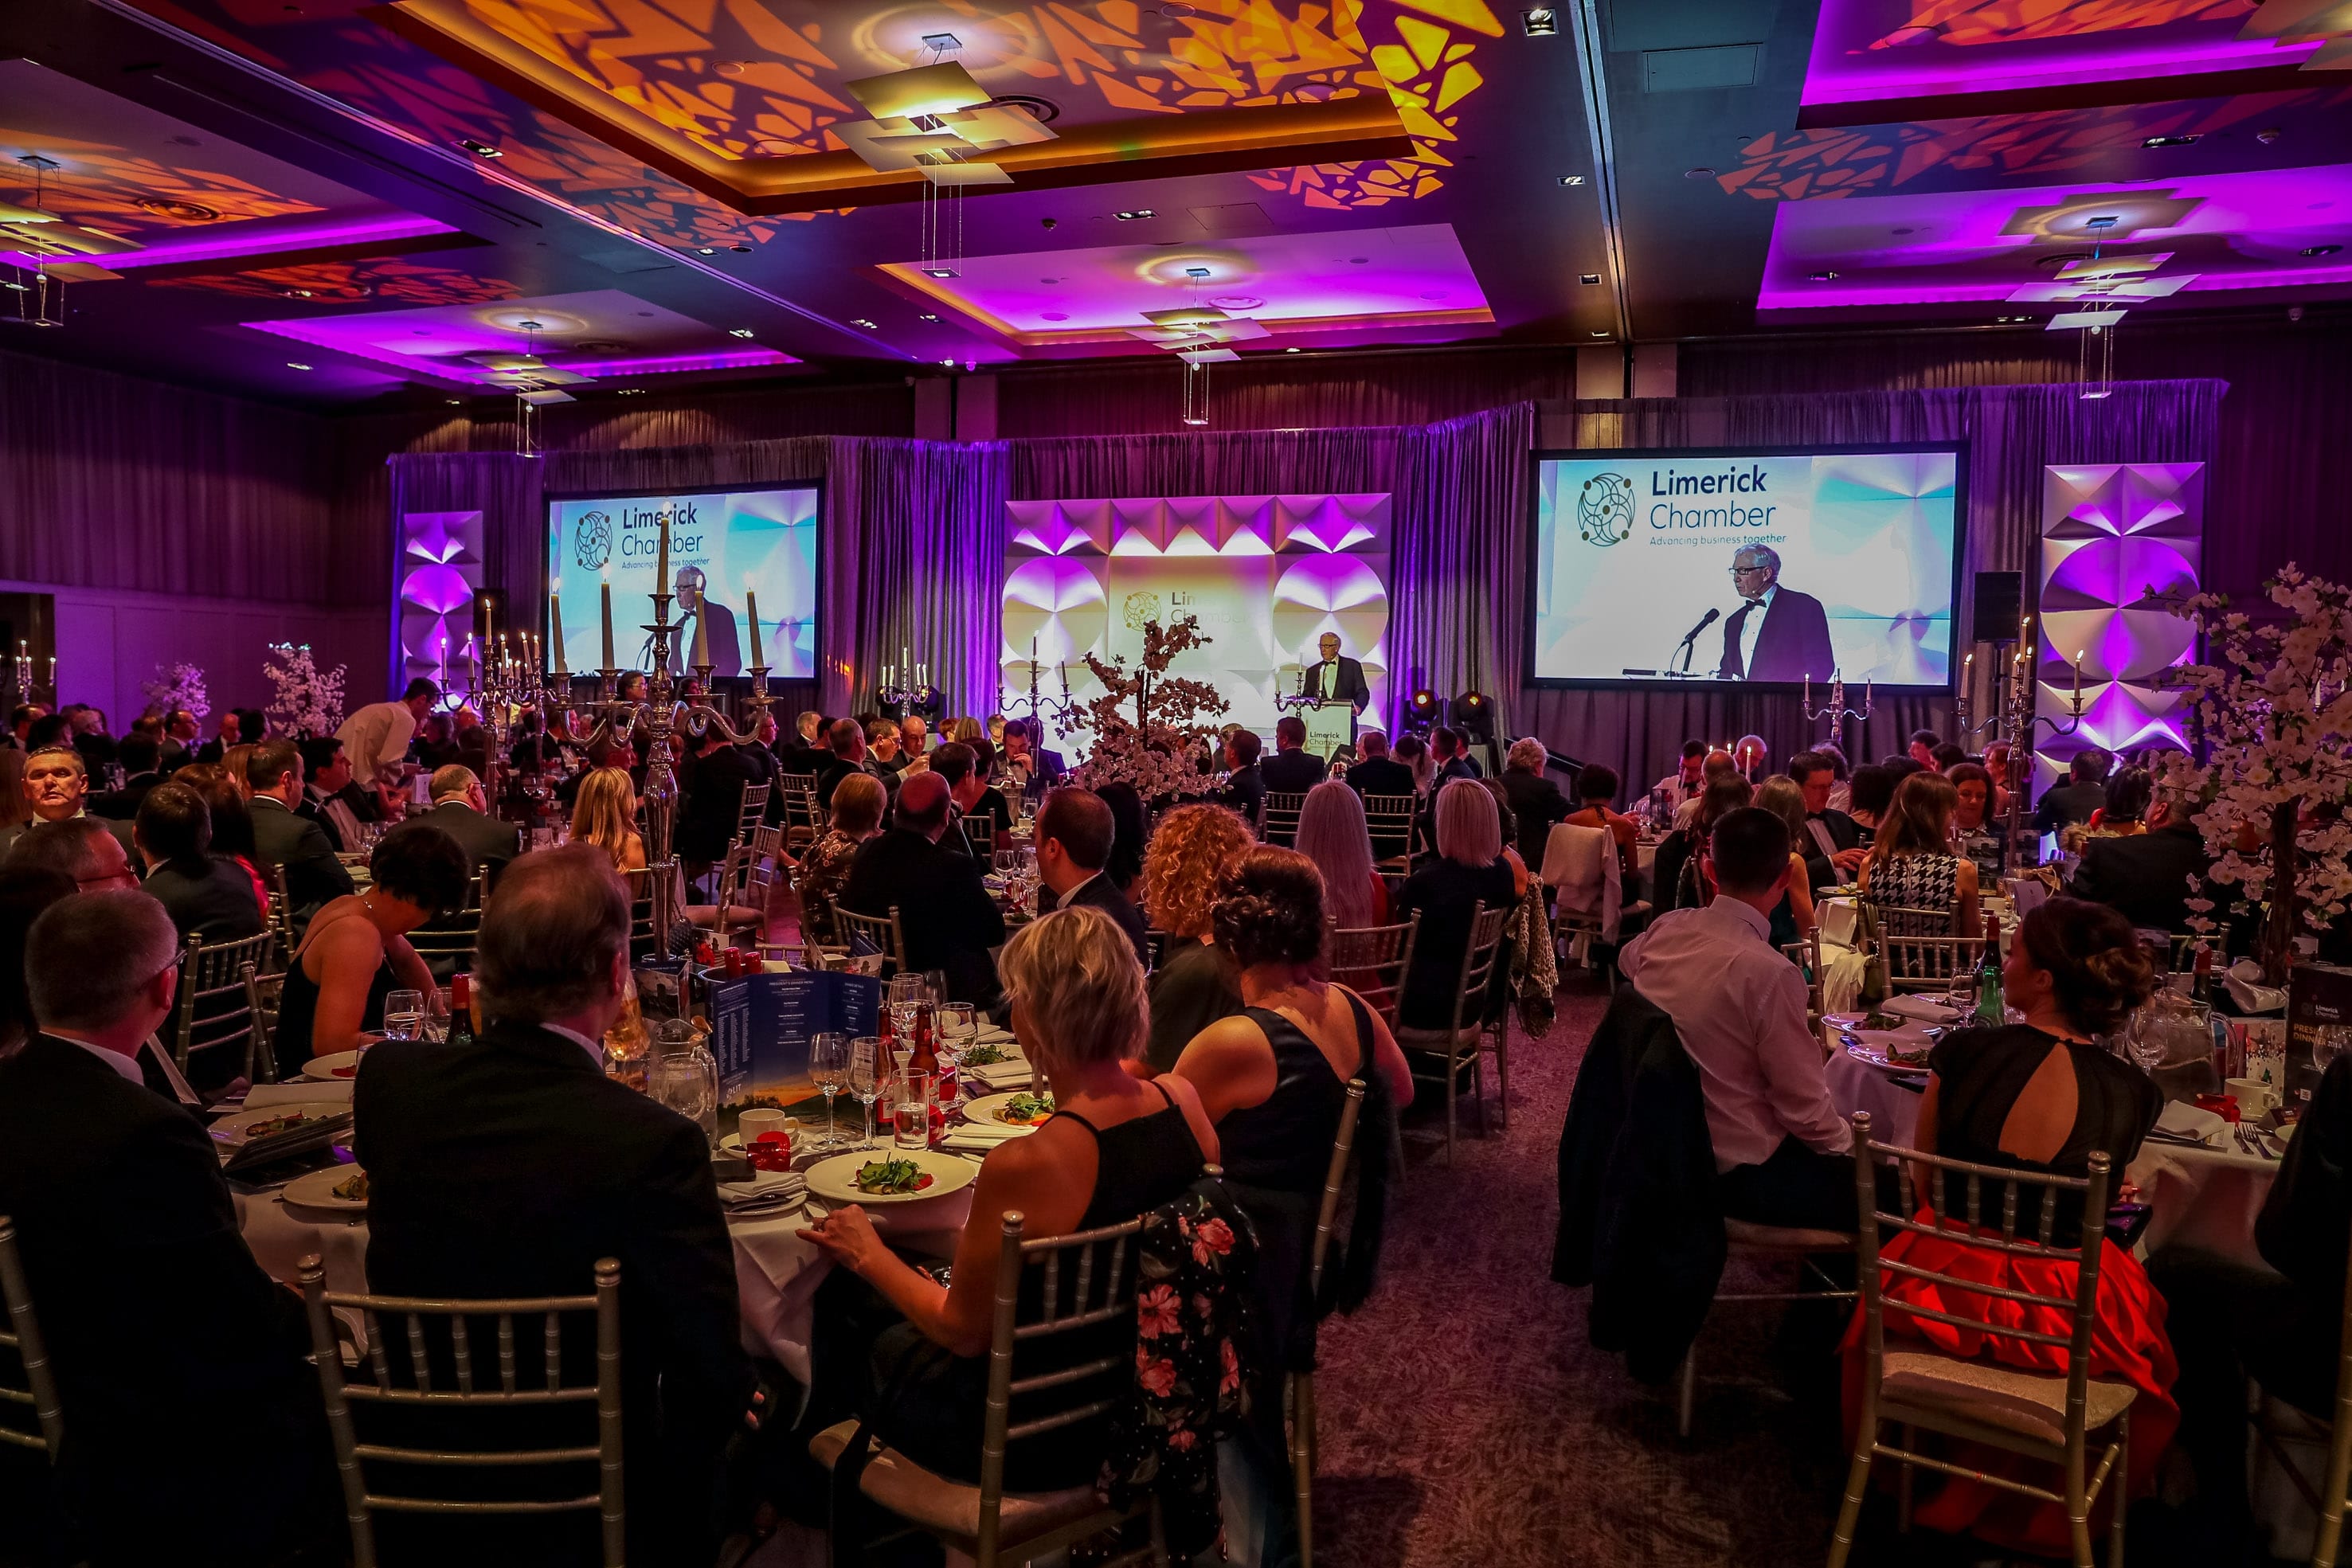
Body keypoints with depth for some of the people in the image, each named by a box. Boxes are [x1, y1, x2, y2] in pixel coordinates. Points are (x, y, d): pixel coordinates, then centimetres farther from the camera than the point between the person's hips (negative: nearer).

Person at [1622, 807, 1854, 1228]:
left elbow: (1626, 961, 21)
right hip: (1737, 1173, -8)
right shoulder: (1769, 973, -27)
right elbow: (1807, 1111, -17)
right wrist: (1846, 1144, 0)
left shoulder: (1667, 930, -7)